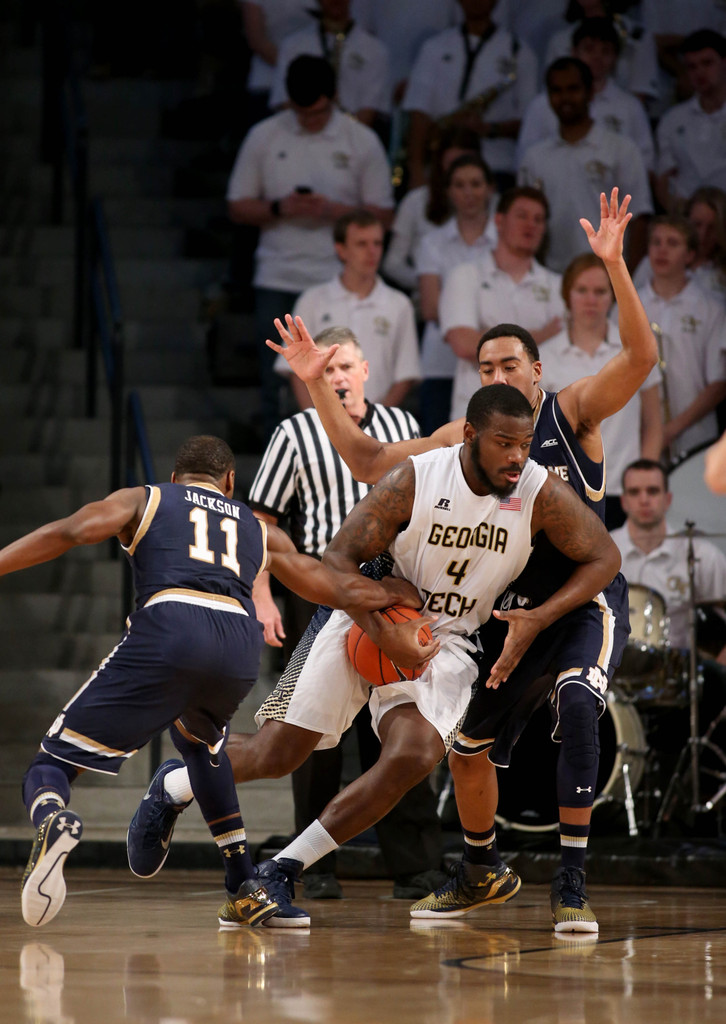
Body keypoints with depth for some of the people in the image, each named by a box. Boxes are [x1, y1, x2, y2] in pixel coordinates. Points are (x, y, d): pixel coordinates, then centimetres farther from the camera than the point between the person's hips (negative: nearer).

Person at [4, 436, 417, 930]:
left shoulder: (143, 500, 27)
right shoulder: (261, 531, 35)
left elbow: (75, 531, 8)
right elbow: (341, 589, 38)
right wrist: (408, 596, 56)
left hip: (168, 633, -3)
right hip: (241, 646, 3)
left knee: (52, 765, 4)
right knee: (199, 737, 38)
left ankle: (53, 817, -35)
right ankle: (247, 888, 28)